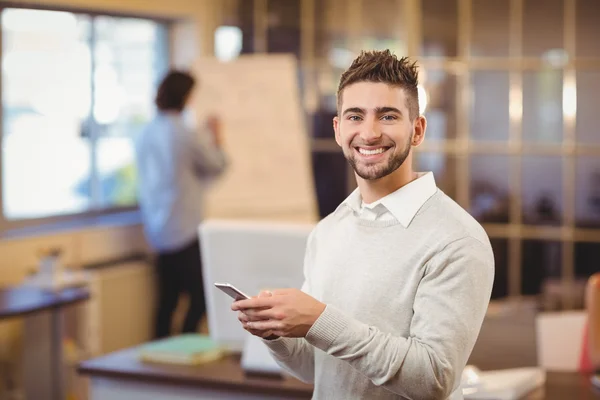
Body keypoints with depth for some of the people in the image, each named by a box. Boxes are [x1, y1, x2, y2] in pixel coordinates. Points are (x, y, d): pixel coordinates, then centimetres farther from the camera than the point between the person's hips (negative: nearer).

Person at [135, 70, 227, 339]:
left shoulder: (145, 135, 6)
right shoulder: (186, 135, -16)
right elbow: (217, 166, -1)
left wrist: (206, 138, 27)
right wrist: (214, 138, 18)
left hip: (157, 232, 8)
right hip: (185, 231, -7)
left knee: (167, 300, 15)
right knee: (200, 298, 1)